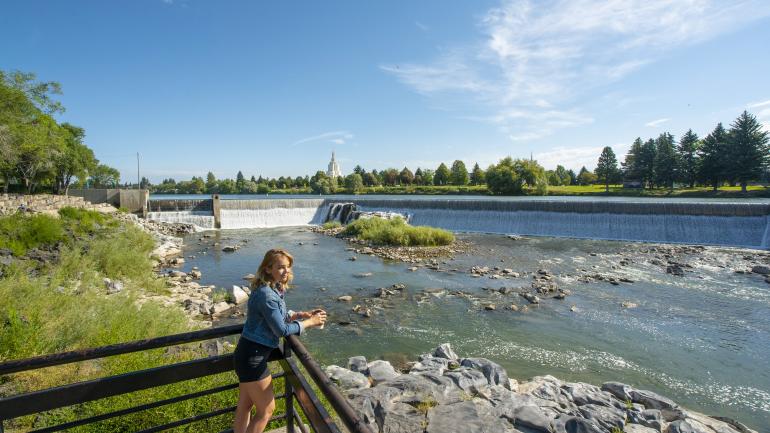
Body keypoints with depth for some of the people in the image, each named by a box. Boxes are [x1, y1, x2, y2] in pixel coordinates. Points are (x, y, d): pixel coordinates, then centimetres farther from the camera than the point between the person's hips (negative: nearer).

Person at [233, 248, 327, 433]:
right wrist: (309, 322, -12)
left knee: (245, 406, 22)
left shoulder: (273, 289, 4)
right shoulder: (266, 294, -25)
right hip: (252, 356, -9)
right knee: (266, 410, 7)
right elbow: (281, 329, -22)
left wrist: (303, 314, 2)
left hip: (248, 353, 9)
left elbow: (279, 316, 15)